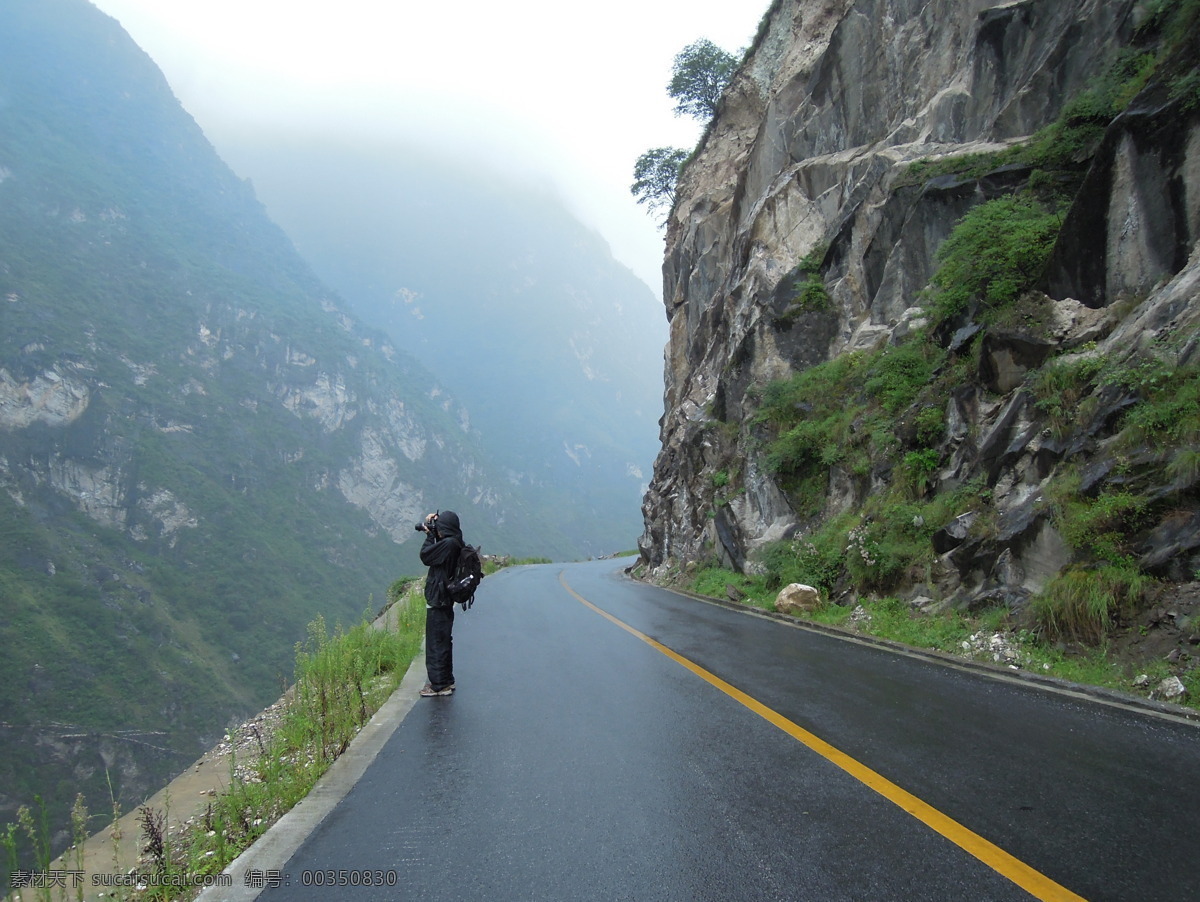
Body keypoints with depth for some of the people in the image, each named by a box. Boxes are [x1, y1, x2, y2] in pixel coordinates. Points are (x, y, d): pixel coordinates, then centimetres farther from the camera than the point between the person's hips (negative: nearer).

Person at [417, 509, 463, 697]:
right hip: (445, 602, 10)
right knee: (443, 642, 19)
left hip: (438, 602, -10)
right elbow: (433, 554, 18)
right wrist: (432, 534, 7)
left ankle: (439, 685, 4)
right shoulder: (455, 544, 8)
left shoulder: (448, 544, -21)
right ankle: (446, 681, 29)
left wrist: (430, 535, -5)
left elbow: (425, 556, -17)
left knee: (436, 643, -2)